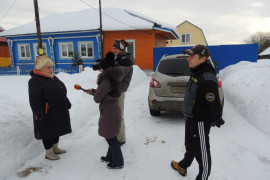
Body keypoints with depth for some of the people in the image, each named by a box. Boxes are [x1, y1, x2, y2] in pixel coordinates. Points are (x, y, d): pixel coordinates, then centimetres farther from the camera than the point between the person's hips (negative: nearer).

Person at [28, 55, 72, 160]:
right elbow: (35, 101, -21)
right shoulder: (35, 81, -17)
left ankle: (55, 148, 38)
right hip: (47, 113, -9)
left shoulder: (53, 77, 11)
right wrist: (39, 114, -24)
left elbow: (62, 92, 21)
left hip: (58, 111, 9)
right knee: (48, 132, 5)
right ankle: (49, 153, 22)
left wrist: (67, 103, 23)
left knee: (56, 129, 20)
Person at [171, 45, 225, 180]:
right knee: (189, 146, 27)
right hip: (190, 118, 10)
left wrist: (216, 120, -14)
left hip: (200, 122, -10)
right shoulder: (196, 73, 6)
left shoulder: (208, 79, -26)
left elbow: (214, 102, -23)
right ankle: (182, 167, 48)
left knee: (201, 152, 6)